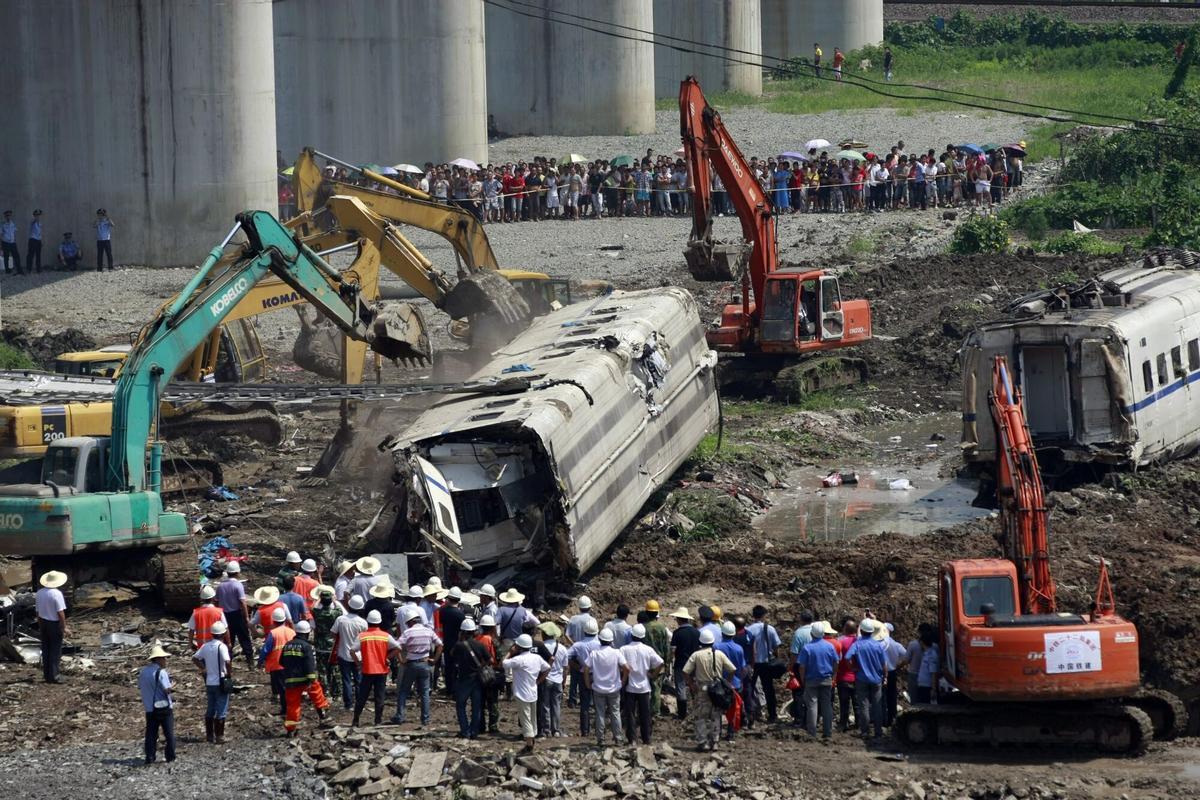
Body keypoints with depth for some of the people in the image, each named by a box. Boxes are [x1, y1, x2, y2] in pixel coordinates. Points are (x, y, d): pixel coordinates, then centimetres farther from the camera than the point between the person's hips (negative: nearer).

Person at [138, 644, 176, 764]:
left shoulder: (143, 672, 6)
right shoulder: (161, 672, -15)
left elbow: (140, 688, 11)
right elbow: (167, 689, -21)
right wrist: (172, 687, 0)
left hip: (149, 708, 5)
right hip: (164, 707, -5)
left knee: (151, 733, 8)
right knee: (169, 733, 6)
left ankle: (150, 757, 2)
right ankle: (170, 756, 7)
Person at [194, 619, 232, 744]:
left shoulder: (206, 646, 4)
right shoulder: (222, 646, -15)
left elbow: (195, 658, 11)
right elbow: (227, 662, -27)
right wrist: (228, 673, -12)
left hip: (209, 682, 6)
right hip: (221, 682, -6)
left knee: (210, 710, 15)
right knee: (221, 711, 1)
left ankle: (209, 736, 19)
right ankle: (219, 737, 0)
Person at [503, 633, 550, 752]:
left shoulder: (519, 660, -19)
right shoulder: (537, 658, 4)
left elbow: (503, 663, -19)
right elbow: (547, 669, 14)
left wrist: (510, 652, -4)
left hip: (522, 695, -7)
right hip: (533, 694, 7)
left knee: (525, 720, -6)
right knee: (533, 719, 18)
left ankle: (529, 745, -11)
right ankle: (531, 741, 29)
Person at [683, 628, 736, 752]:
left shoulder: (696, 655, -7)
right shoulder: (719, 654, -1)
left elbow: (686, 671, -12)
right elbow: (732, 670, -1)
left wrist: (691, 684, 0)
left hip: (702, 689, -2)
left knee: (700, 717, 5)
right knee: (715, 716, 11)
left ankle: (702, 743, 0)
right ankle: (714, 742, 12)